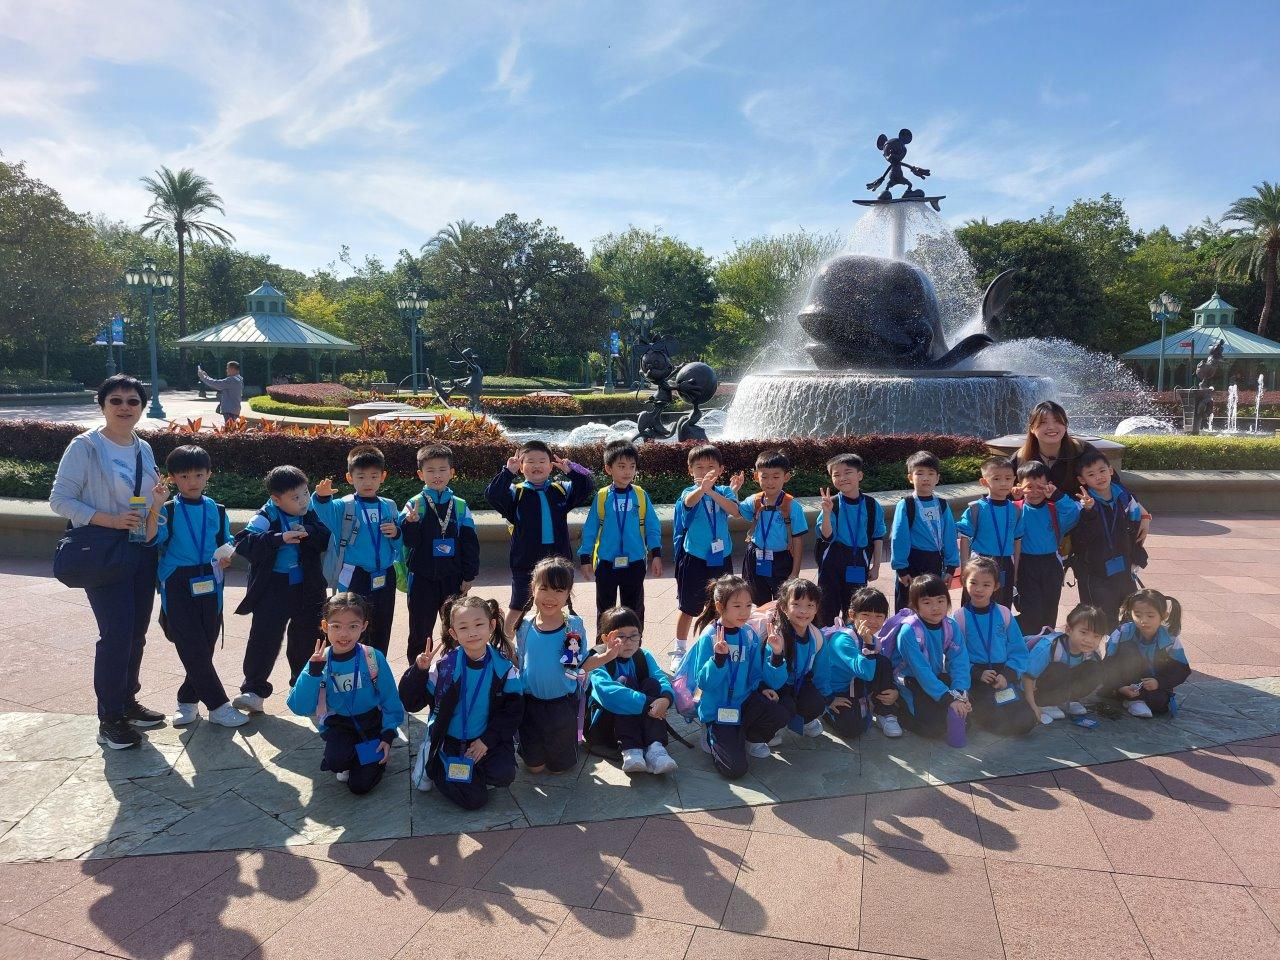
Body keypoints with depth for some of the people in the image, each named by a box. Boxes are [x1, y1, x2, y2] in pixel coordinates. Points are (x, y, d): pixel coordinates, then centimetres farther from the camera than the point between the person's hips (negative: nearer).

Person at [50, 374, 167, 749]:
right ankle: (109, 719, 6)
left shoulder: (144, 449, 10)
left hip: (142, 551, 6)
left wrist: (158, 500, -3)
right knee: (116, 634, -8)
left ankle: (127, 702, 28)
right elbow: (59, 499, -11)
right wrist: (110, 520, -21)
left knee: (136, 633, 12)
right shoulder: (85, 447, -9)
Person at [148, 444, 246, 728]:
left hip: (209, 585, 3)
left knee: (206, 646, 7)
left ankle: (188, 699, 26)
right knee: (193, 648, -7)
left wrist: (226, 558, -5)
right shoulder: (168, 510, 0)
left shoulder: (217, 510, 10)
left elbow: (227, 544, 16)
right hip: (178, 585, -3)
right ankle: (218, 706, 0)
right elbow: (152, 538, -16)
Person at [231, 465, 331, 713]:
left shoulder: (312, 512, 0)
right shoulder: (266, 517, -11)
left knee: (307, 637, 13)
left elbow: (327, 539, -7)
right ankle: (253, 690, 3)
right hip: (273, 587, -3)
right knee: (264, 637, -8)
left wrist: (309, 532, -25)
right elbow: (243, 543, -22)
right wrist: (279, 538, -31)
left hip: (308, 586, 4)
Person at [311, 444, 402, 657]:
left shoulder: (390, 507, 7)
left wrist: (396, 534, -10)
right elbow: (324, 514, -27)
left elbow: (401, 544, 11)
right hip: (354, 581, -4)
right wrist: (322, 498, -47)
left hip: (385, 579, 4)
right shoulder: (343, 506, -5)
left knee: (381, 635, 14)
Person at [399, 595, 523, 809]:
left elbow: (513, 709, -5)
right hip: (450, 742, -1)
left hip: (487, 740, 1)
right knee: (473, 799, -13)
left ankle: (472, 772, 7)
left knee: (504, 775, -26)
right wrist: (419, 670, -25)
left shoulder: (504, 666, -9)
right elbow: (411, 702, -9)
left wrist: (488, 740, -13)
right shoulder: (445, 665, -12)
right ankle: (433, 765, 13)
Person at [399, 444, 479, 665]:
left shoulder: (460, 506, 1)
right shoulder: (414, 504, -4)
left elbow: (470, 543, 4)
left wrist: (469, 576, 1)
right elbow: (409, 541, -9)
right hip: (423, 578, -2)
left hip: (453, 578, 2)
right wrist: (411, 522, -28)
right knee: (420, 632, 8)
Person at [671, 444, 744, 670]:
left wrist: (712, 492, -36)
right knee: (688, 608, 8)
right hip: (694, 559, -2)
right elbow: (690, 502, -35)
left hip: (721, 558, 3)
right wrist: (702, 488, -57)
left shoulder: (724, 492, -1)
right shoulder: (688, 493, -9)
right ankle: (679, 651, 23)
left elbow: (734, 510, -21)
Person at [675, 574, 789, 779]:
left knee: (780, 714, -25)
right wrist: (719, 657, -34)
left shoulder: (750, 636, -2)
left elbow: (764, 678, -1)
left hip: (744, 702, 4)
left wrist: (776, 654, -18)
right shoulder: (709, 637, -15)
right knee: (734, 769, -16)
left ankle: (750, 738, 8)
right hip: (717, 710, -4)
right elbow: (704, 683, -19)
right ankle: (712, 736, 16)